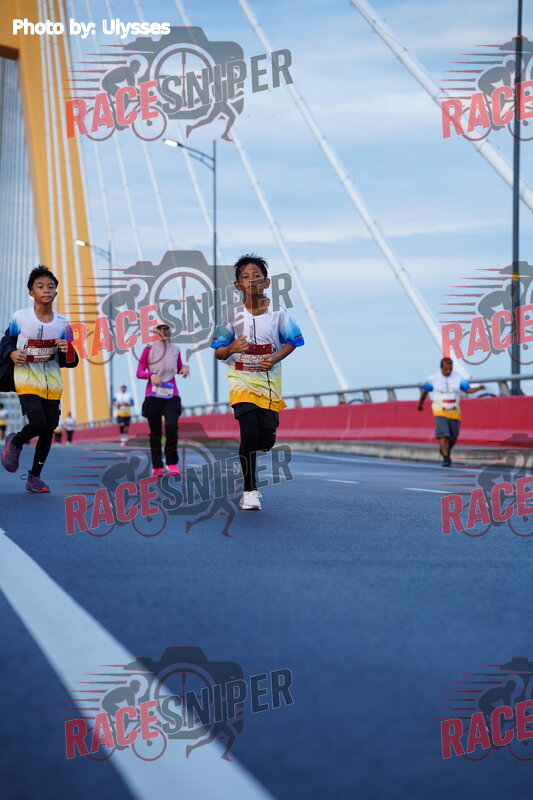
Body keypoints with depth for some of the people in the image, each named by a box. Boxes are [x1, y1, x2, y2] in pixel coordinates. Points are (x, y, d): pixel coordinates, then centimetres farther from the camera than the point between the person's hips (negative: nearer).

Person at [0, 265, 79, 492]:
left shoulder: (62, 323, 2)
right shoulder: (20, 317, -6)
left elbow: (69, 361, 9)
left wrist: (67, 351, -14)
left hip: (52, 383, 4)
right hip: (27, 381, -4)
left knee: (48, 430, 5)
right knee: (38, 423, -21)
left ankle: (34, 477, 21)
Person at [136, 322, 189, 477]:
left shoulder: (175, 349, 10)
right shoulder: (149, 349, 1)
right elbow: (139, 372, 0)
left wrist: (184, 368, 2)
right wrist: (151, 375, -20)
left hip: (171, 396, 1)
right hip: (153, 396, -1)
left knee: (171, 426, -19)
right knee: (155, 432, 3)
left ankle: (172, 463, -9)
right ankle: (157, 466, 15)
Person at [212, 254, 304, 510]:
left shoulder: (278, 313, -5)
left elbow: (291, 341, 8)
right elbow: (218, 352, -1)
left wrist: (275, 358, -11)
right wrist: (230, 349, -25)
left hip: (269, 382, 2)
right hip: (241, 382, -2)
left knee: (267, 439, -1)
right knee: (249, 433, -16)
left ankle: (247, 453, 37)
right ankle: (250, 491, -1)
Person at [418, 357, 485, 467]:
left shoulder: (458, 377, -2)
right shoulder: (433, 378, -6)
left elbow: (468, 390, -7)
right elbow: (425, 391, 9)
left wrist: (478, 388, -26)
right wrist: (420, 404, 20)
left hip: (454, 411, 3)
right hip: (440, 411, -3)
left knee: (453, 437, 8)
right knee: (443, 434, -20)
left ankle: (445, 451, 37)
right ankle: (446, 458, -17)